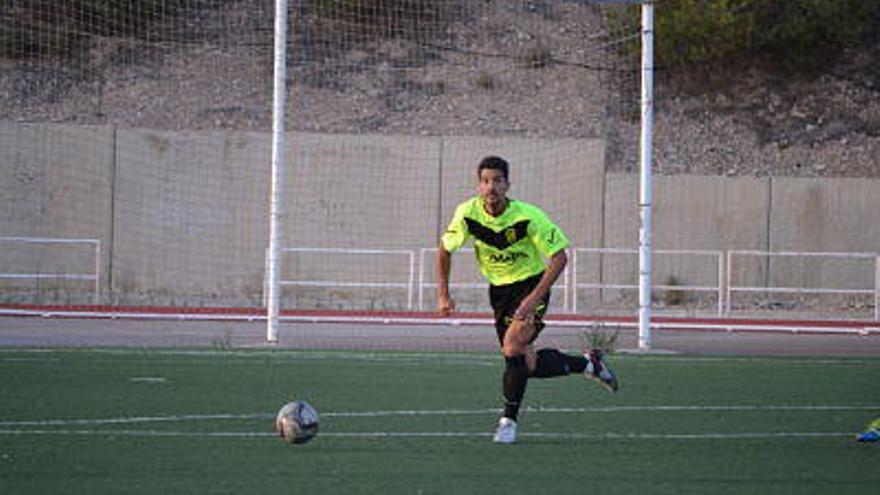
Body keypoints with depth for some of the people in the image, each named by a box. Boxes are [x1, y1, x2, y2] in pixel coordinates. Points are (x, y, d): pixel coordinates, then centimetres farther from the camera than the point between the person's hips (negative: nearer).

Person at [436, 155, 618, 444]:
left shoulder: (528, 217, -24)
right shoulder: (467, 213, -14)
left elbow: (559, 257, -18)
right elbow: (445, 250, 3)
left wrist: (535, 298, -26)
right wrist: (443, 294, -4)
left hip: (531, 284, -5)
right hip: (499, 290, 5)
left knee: (513, 346, -27)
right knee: (528, 366, 4)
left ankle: (509, 420, -11)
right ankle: (587, 364, 31)